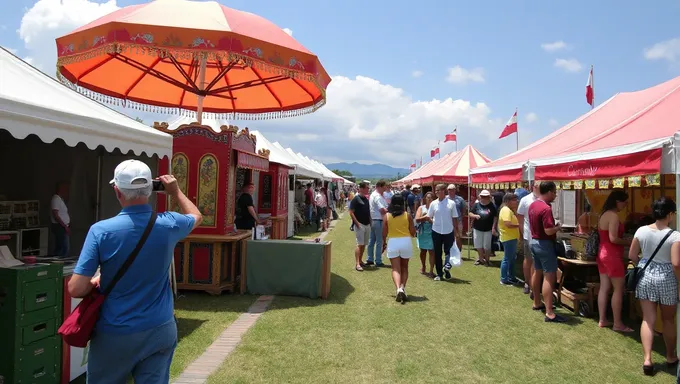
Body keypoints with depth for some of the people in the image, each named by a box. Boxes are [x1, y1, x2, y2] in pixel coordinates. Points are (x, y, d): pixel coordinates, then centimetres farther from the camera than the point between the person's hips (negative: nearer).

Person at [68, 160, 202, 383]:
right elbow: (196, 217, 16)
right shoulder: (168, 225, -8)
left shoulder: (101, 230, -16)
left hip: (116, 335, -1)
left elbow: (76, 289, -15)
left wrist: (95, 282, 4)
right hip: (161, 330, 2)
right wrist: (176, 192, 22)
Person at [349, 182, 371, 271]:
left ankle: (360, 261, 22)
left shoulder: (366, 199, 13)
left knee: (364, 244, 11)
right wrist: (357, 223, -18)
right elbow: (351, 212, -13)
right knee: (360, 244, -11)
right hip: (359, 225, -8)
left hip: (367, 224, 8)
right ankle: (357, 264, -11)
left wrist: (370, 222, 13)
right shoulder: (356, 199, -10)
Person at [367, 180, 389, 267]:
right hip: (379, 221, -10)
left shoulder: (372, 195, 14)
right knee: (379, 242, -1)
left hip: (372, 220, 10)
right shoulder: (378, 196, -18)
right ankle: (378, 261, 5)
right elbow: (383, 210, -24)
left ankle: (370, 259, 21)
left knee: (371, 241, 14)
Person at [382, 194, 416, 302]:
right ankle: (402, 287, 7)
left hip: (392, 242, -1)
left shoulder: (387, 216, -2)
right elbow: (413, 232, -1)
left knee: (395, 268, 1)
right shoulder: (407, 215, -3)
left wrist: (384, 242, 19)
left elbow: (384, 233, 1)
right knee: (404, 267, 18)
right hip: (406, 242, 1)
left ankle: (398, 288, -18)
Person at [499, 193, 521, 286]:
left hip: (512, 238, 11)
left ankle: (511, 277, 26)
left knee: (512, 258, 17)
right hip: (508, 238, -11)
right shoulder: (506, 210, -16)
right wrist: (519, 225, -18)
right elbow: (508, 224, -27)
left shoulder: (509, 210, 17)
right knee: (507, 259, -5)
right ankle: (504, 279, 1)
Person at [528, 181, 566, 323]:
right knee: (549, 277, -9)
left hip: (534, 241, 10)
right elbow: (549, 231, -27)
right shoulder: (546, 208, -23)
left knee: (537, 272, 19)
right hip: (545, 244, -10)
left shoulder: (532, 205, 7)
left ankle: (537, 303, 32)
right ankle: (549, 313, -10)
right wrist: (558, 227, -7)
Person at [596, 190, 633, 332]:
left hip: (603, 254, 9)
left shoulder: (604, 215, 13)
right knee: (619, 289, 0)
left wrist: (624, 241, 15)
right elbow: (613, 239, -23)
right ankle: (617, 324, 6)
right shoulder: (613, 216, -17)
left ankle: (602, 320, 17)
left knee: (604, 288, 12)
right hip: (612, 256, -9)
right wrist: (629, 242, -8)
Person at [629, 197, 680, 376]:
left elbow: (632, 255, 4)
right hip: (666, 279, -3)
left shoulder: (642, 230, -3)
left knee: (648, 319, 8)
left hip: (645, 276, 3)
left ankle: (647, 359, 1)